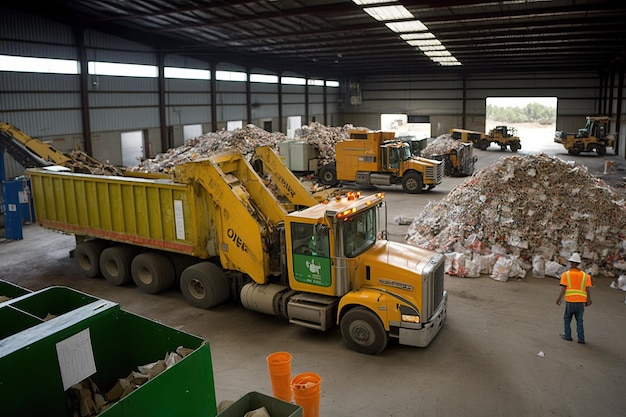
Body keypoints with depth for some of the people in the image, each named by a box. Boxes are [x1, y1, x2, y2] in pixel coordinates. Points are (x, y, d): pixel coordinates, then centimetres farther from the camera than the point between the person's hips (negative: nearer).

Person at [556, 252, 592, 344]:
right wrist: (588, 300, 7)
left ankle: (568, 336, 19)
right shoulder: (585, 275, 4)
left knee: (567, 319, 15)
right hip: (581, 302, 2)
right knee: (579, 321, 11)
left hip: (570, 301, -2)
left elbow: (563, 288, -10)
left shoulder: (566, 274, -4)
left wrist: (559, 299, -2)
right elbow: (588, 289, -3)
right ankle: (581, 339, 9)